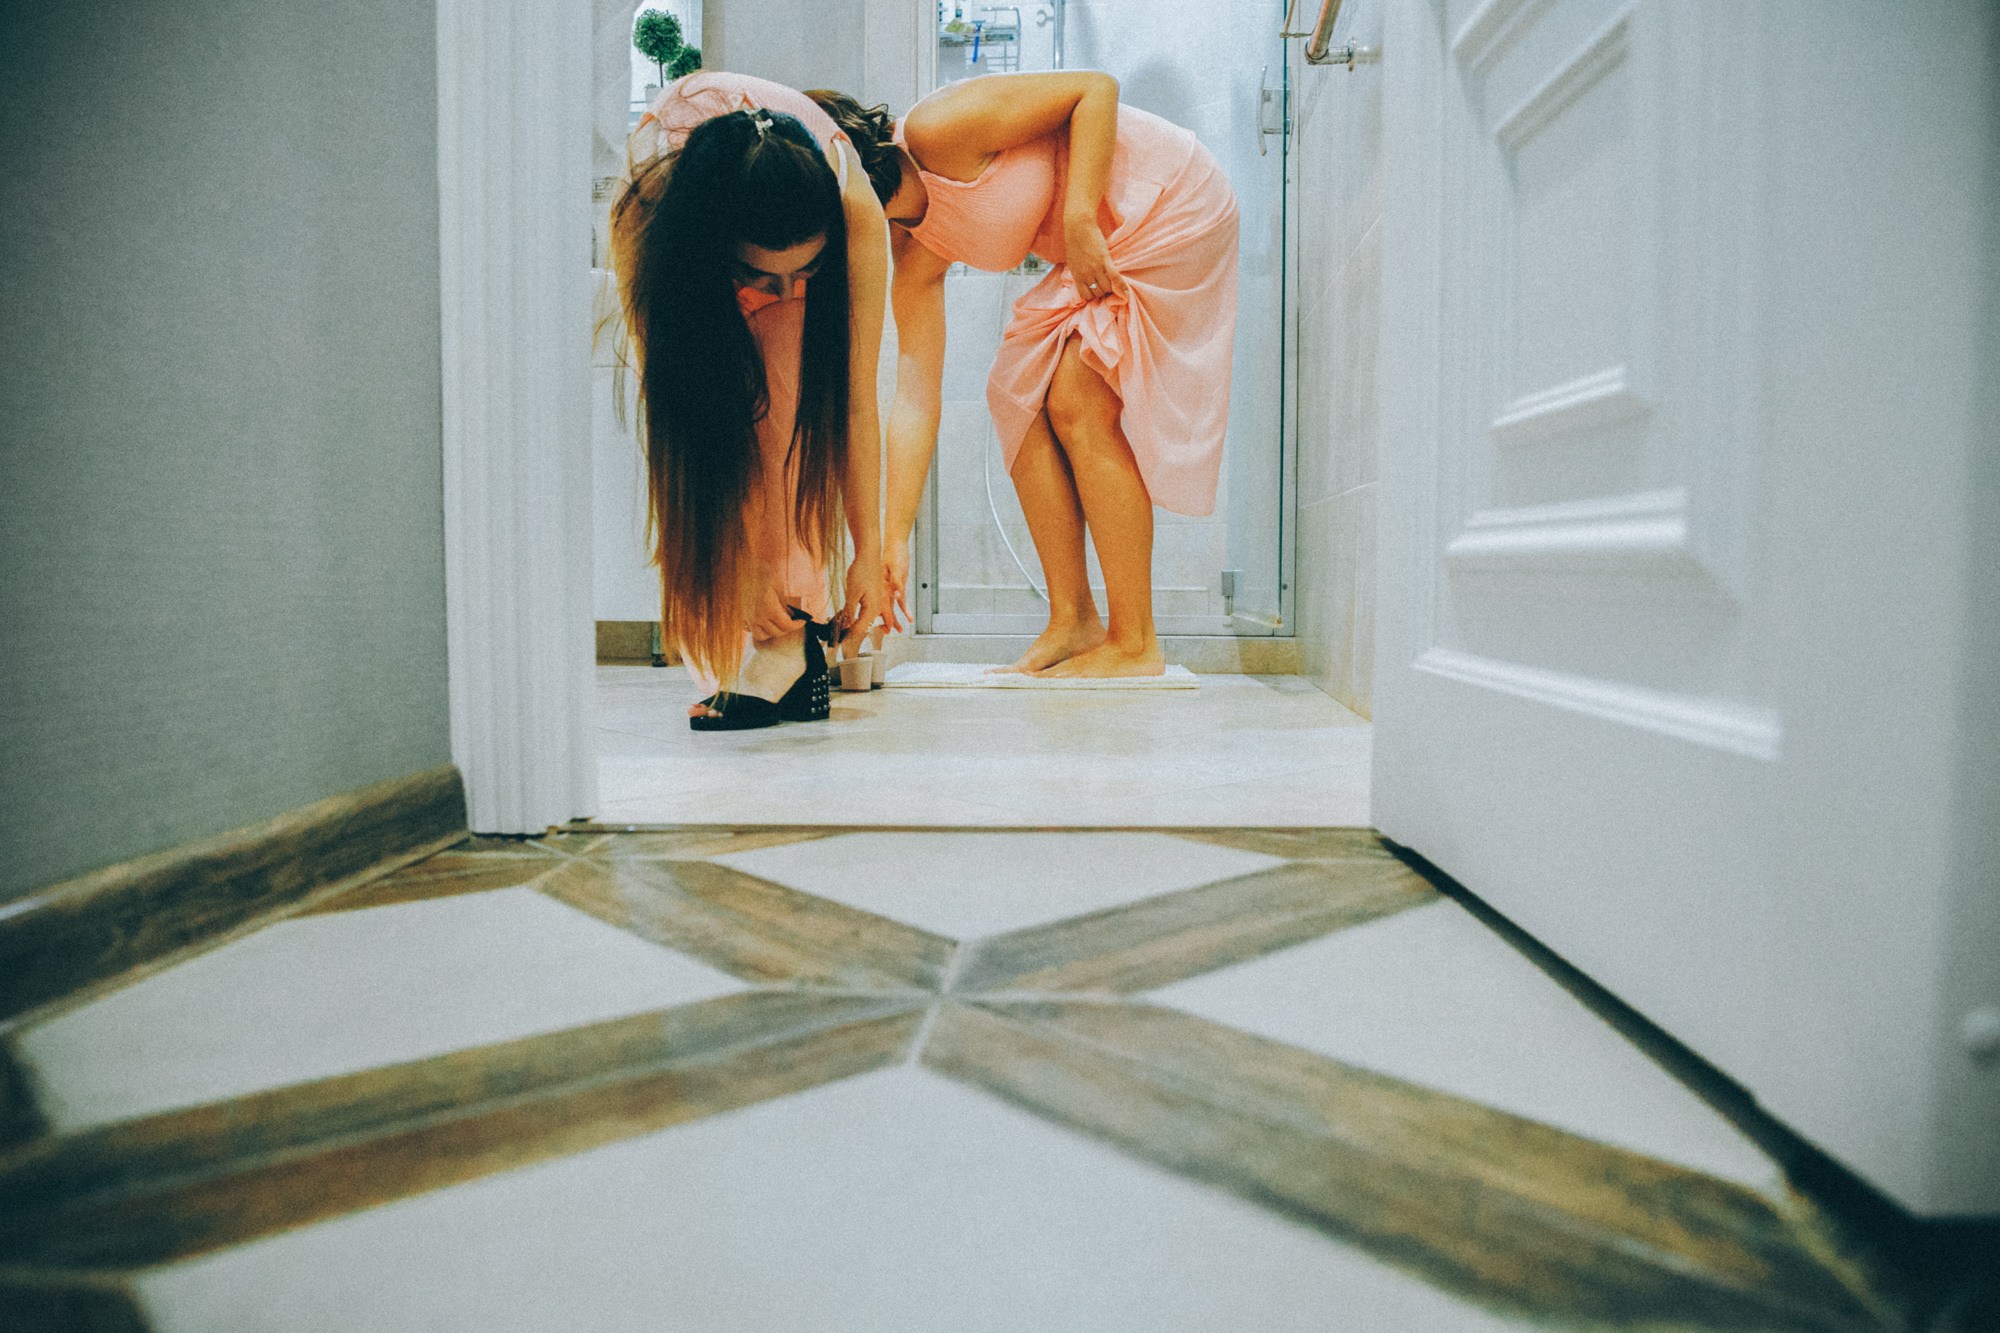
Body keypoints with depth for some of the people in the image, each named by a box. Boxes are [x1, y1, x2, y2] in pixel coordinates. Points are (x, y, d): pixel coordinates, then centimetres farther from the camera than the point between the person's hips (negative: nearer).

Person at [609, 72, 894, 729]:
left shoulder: (854, 208, -39)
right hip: (686, 243, 1)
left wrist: (869, 552, -28)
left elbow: (855, 400, -33)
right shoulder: (644, 212, -41)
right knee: (692, 433, -21)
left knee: (790, 407, -28)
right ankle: (728, 658, -15)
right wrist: (738, 566, -35)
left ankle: (789, 647, -27)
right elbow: (673, 406, -34)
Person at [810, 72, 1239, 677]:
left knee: (1078, 403, -15)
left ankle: (1135, 645, -9)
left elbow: (1096, 88, -21)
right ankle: (1073, 621, 3)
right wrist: (894, 542, -7)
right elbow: (916, 401, -4)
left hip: (1173, 207, -8)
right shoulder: (916, 254, -1)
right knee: (1016, 394, 0)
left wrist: (1079, 221, -27)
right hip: (1103, 244, 8)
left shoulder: (936, 129, -22)